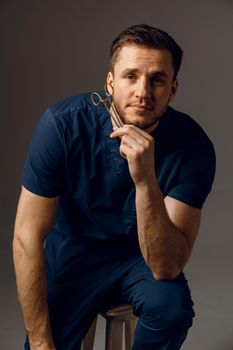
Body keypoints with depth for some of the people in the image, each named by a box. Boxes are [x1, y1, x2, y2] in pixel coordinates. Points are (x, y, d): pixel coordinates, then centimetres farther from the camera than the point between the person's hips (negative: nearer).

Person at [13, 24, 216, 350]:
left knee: (172, 304, -29)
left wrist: (146, 181, -43)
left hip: (143, 257, 1)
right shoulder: (62, 124, -25)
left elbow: (166, 268, -28)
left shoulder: (193, 146, -23)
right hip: (73, 252, 0)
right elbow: (27, 238, -20)